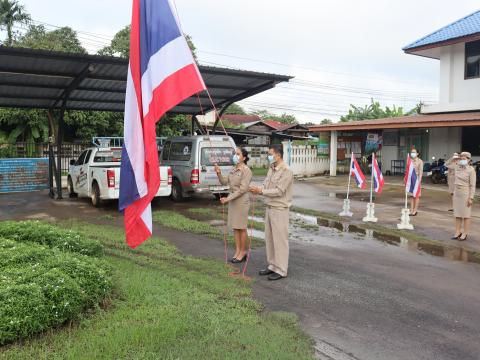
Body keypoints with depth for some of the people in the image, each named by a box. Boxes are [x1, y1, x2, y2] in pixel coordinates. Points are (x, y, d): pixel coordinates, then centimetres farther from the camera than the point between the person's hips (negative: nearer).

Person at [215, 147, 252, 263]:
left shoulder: (246, 171, -13)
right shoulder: (233, 169, 10)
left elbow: (243, 189, -18)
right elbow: (224, 182, 13)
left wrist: (228, 198, -20)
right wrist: (219, 174, -5)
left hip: (242, 201, -7)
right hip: (232, 200, 8)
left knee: (241, 227, 1)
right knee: (235, 227, 11)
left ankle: (243, 252, 13)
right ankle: (237, 251, 20)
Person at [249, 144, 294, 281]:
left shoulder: (286, 171, -15)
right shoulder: (271, 169, 12)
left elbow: (279, 191, -20)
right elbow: (266, 185, 12)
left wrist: (261, 191, -22)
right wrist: (257, 189, -8)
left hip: (280, 210, -9)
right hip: (269, 208, 9)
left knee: (280, 240, -1)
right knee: (269, 239, 14)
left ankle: (281, 270, 8)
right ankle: (272, 266, 26)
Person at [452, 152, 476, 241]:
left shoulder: (471, 170, -11)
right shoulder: (457, 167, 7)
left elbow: (472, 185, -11)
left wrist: (471, 198, -14)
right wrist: (454, 192, 13)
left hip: (465, 193, -6)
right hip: (457, 193, 6)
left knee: (466, 214, 1)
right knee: (457, 214, 9)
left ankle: (465, 234, 7)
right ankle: (457, 232, 15)